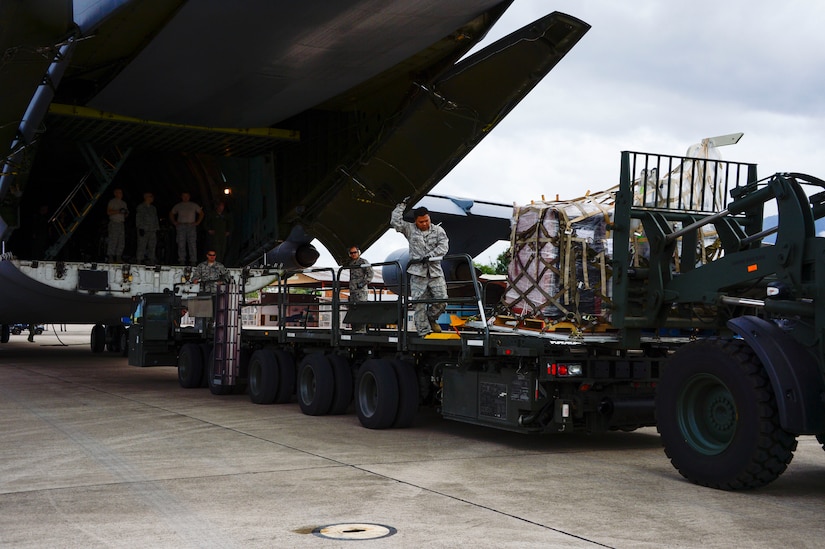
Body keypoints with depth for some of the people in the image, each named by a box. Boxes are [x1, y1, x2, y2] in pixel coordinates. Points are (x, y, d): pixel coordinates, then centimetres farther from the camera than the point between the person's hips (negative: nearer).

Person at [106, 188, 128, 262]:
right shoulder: (112, 202, 1)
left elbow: (125, 215, 24)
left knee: (122, 242, 2)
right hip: (114, 223, -7)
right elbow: (108, 212, -9)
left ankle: (118, 258, 6)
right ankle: (110, 258, -9)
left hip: (121, 224, 7)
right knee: (113, 241, -11)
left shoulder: (124, 203, 21)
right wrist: (119, 211, -17)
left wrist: (126, 213, 0)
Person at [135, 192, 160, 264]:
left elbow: (156, 219, 22)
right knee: (142, 246, -8)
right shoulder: (140, 207, 1)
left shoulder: (153, 208, 21)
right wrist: (140, 228, -14)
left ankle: (152, 261, 5)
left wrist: (157, 229, 14)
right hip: (144, 230, -6)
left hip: (152, 231, 6)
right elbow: (138, 218, -6)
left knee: (152, 247, 3)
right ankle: (139, 261, -6)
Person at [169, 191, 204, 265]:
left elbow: (201, 213, 16)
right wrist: (174, 222, 8)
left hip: (191, 226, -1)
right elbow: (171, 214, 22)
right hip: (180, 226, 1)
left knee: (192, 244, -8)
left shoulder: (194, 205, 12)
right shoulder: (178, 206, 15)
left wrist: (197, 222, 4)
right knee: (181, 244, -3)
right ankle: (182, 261, 0)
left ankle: (193, 261, -7)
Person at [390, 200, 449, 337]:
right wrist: (402, 206, 1)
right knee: (419, 304, -5)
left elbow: (444, 246, -2)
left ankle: (431, 318, 24)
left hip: (435, 271, 1)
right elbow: (395, 222, -4)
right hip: (418, 272, -1)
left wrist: (430, 256, -13)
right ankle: (424, 332, 0)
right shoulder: (410, 229, 9)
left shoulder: (438, 230, 11)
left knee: (442, 300, -6)